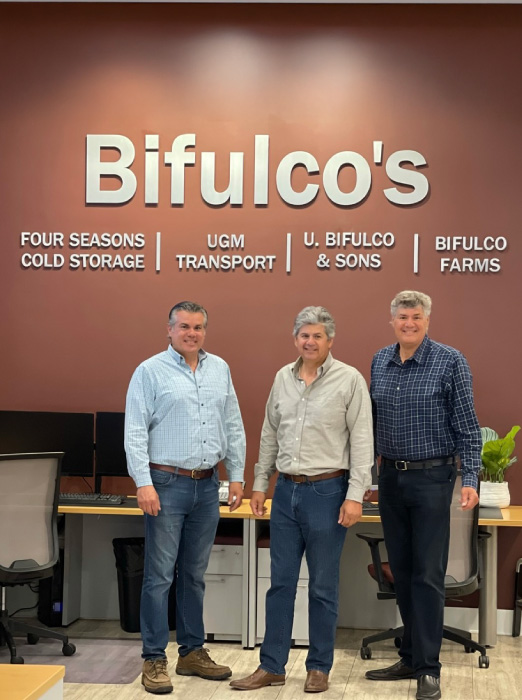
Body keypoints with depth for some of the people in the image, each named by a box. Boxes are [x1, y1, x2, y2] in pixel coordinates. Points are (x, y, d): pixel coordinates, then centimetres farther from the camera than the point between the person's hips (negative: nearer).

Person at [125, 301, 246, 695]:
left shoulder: (219, 369, 11)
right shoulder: (150, 371, -4)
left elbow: (234, 427, 14)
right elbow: (135, 432, -8)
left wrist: (237, 475, 9)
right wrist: (144, 483, -15)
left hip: (207, 485, 5)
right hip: (167, 484, -5)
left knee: (195, 574, 13)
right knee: (160, 576, -1)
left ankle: (192, 652, 23)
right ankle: (154, 659, 7)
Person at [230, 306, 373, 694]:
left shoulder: (350, 379, -8)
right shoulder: (283, 377, 9)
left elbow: (362, 441, -10)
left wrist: (355, 496, -14)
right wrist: (260, 483, 14)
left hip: (326, 492, -5)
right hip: (287, 490, 5)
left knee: (323, 586, 6)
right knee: (281, 582, 10)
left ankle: (319, 667, 19)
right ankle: (272, 666, 19)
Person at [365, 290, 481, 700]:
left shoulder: (450, 362, -8)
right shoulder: (380, 362, 7)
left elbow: (466, 426, -8)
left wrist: (470, 477, -15)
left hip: (431, 478, -5)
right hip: (390, 478, 5)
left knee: (428, 576, -2)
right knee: (402, 572, 12)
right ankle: (410, 658, 24)